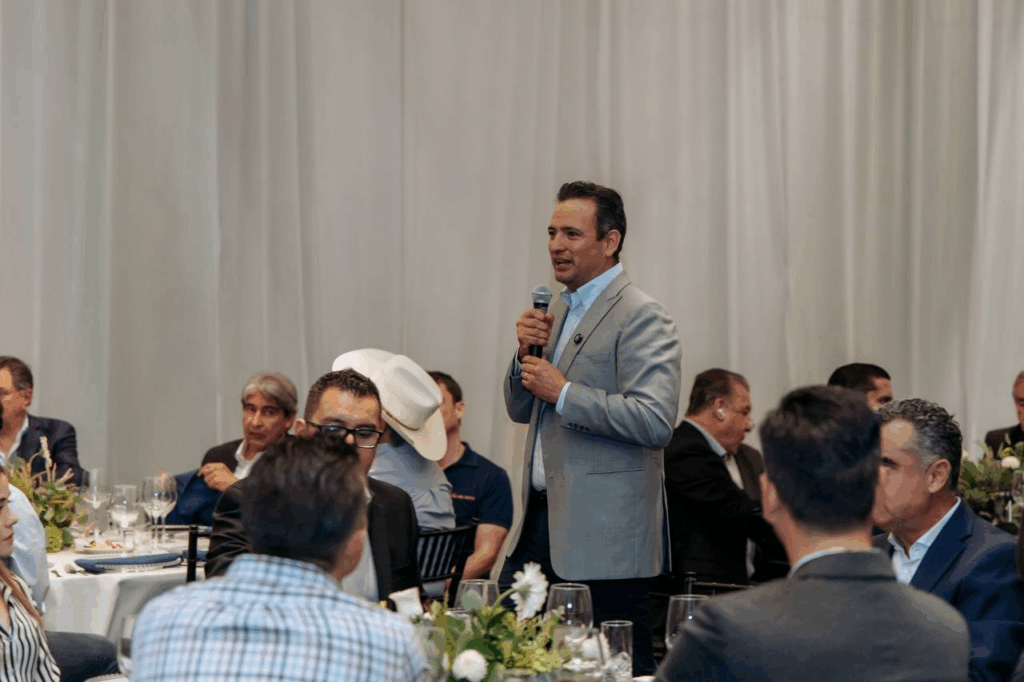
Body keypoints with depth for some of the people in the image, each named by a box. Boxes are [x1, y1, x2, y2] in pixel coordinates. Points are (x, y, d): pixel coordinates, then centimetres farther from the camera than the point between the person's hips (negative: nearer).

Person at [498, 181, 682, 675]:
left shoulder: (641, 317, -12)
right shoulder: (559, 309, 15)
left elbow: (656, 421, -23)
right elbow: (521, 410, 20)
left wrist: (564, 392, -20)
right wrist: (526, 354, 0)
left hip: (602, 532, -9)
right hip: (542, 519, 9)